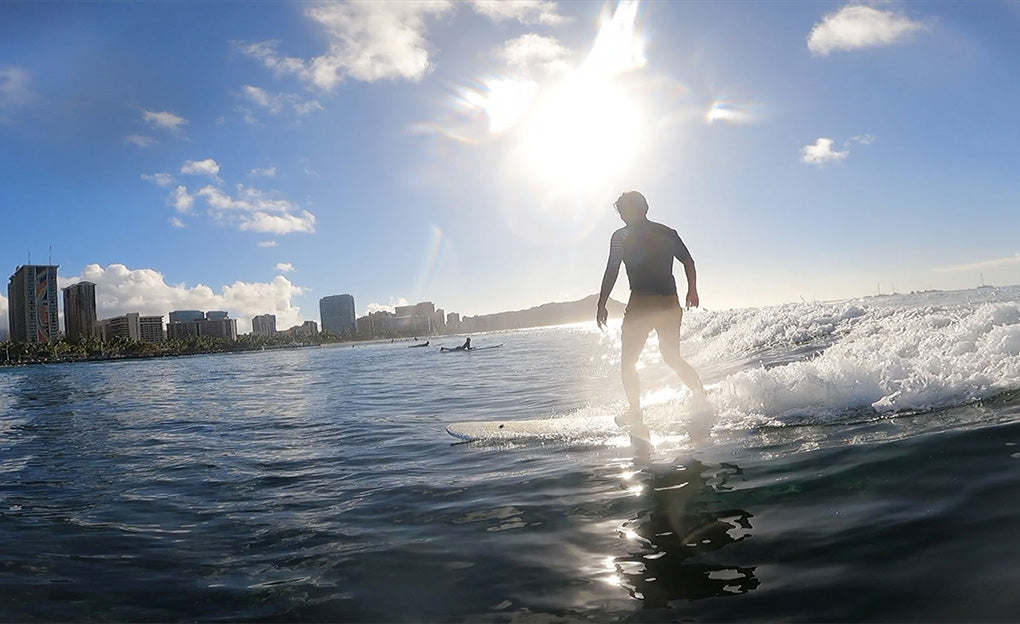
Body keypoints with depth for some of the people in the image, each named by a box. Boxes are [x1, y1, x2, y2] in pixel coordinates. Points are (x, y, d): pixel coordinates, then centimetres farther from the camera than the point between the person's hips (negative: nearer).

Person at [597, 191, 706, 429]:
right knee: (673, 358, 21)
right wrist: (692, 290, 21)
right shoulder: (667, 233, 14)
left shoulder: (621, 236, 0)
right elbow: (688, 261, 12)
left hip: (641, 304, -5)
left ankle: (635, 413, 3)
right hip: (670, 303, 5)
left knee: (628, 363, 7)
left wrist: (601, 305, -3)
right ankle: (702, 397, 13)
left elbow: (611, 272, -6)